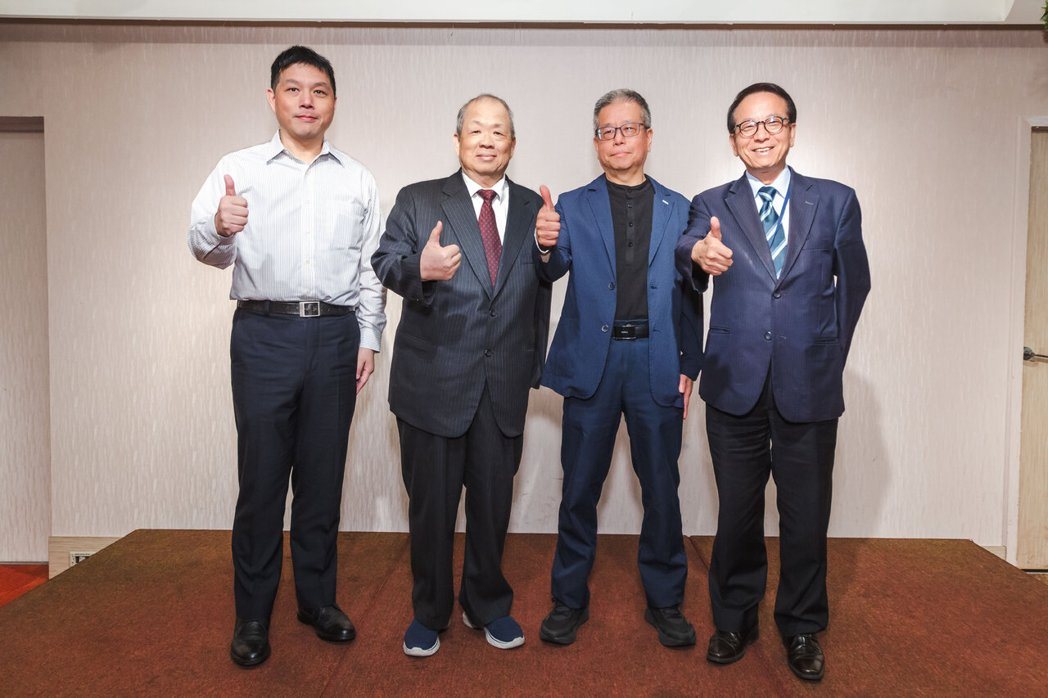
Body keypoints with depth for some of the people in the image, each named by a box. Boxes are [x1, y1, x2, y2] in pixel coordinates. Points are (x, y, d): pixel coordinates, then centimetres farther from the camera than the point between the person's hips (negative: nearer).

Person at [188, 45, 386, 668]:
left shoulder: (358, 180, 12)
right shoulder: (239, 169, 5)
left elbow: (370, 267, 12)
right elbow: (205, 249, -6)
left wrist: (370, 338, 5)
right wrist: (219, 228, -29)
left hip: (336, 334, 2)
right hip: (264, 332, -2)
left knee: (323, 474, 9)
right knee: (261, 474, 3)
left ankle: (318, 598, 25)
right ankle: (253, 613, 17)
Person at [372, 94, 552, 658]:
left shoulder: (533, 208, 9)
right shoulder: (417, 200, 3)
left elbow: (541, 293, 11)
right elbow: (385, 263, -8)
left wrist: (535, 364, 9)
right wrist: (420, 267, -30)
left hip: (505, 385, 2)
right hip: (433, 380, -2)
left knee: (494, 500, 13)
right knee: (431, 502, 10)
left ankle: (487, 605, 35)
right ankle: (429, 611, 31)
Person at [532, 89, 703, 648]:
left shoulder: (677, 208, 10)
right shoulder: (573, 206, 7)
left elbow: (689, 292, 8)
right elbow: (553, 272, -8)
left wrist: (689, 366, 2)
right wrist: (545, 245, -31)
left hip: (657, 362, 1)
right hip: (592, 360, -1)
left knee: (662, 488, 9)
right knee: (579, 488, 7)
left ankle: (665, 601, 27)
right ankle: (570, 599, 23)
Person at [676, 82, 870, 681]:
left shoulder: (836, 201, 4)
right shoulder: (712, 205, 3)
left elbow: (854, 283, 10)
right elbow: (687, 251, -17)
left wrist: (829, 355, 7)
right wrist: (700, 253, -40)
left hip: (808, 387, 0)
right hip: (735, 385, 0)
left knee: (807, 517, 10)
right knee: (738, 513, 12)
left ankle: (802, 627, 32)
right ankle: (735, 620, 32)